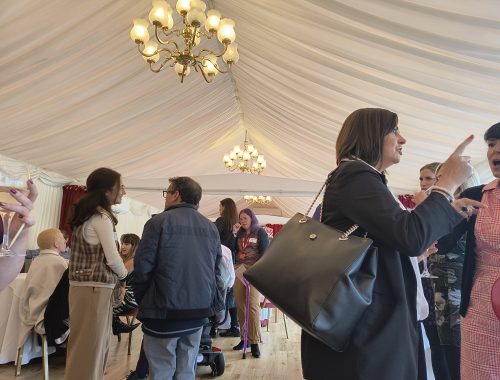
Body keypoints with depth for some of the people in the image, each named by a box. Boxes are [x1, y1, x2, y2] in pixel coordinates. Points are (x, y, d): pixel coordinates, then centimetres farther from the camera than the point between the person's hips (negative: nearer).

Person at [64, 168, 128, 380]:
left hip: (86, 285, 9)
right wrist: (124, 275, 3)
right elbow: (112, 258, -16)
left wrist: (117, 274, 10)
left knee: (96, 343, 19)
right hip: (95, 288, -9)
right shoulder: (102, 217, -15)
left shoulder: (87, 214, 13)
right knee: (90, 345, 3)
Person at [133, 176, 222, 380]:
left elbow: (143, 266, -9)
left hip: (165, 310, -5)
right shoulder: (211, 228, 8)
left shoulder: (159, 222, -8)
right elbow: (216, 269, 10)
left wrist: (142, 301, 4)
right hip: (199, 309, 5)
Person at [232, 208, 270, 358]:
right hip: (239, 272, 5)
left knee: (252, 305, -11)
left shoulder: (260, 232, 3)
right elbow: (233, 250, 14)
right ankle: (244, 337, 15)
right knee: (240, 306, 4)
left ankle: (254, 342, -4)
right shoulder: (239, 234, 18)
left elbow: (265, 253, -5)